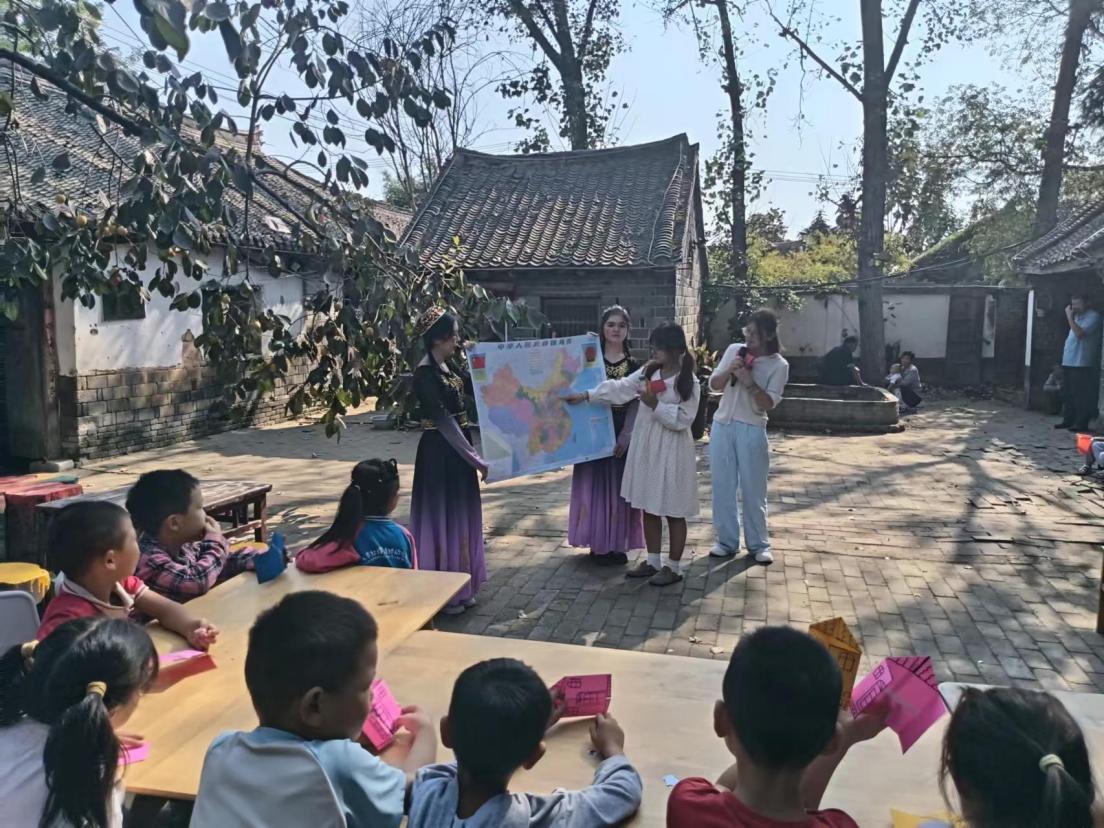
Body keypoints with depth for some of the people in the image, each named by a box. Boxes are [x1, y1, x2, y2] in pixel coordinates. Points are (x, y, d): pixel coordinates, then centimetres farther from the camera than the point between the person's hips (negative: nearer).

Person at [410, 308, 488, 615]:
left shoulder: (445, 367, 9)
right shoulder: (425, 373, -18)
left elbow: (473, 389, 19)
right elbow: (443, 420, -23)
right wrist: (476, 458, -23)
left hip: (456, 450, 9)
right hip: (439, 453, -9)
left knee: (459, 515, 15)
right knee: (442, 516, 0)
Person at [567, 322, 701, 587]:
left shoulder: (689, 382, -12)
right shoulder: (648, 371, 6)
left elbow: (683, 419, -16)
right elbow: (620, 389, 3)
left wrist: (655, 405, -22)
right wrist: (586, 395, -3)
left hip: (672, 451, -6)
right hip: (645, 446, 7)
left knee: (673, 511, 3)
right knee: (649, 507, 13)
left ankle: (674, 566, 15)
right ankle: (653, 561, 26)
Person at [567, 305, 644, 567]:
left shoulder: (634, 365, 4)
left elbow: (636, 403, -2)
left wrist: (625, 436, -11)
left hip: (623, 434, 1)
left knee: (619, 488, 6)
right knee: (595, 486, 2)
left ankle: (618, 544, 16)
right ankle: (598, 544, 12)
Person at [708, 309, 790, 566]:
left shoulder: (779, 365, -5)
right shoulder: (734, 350, 4)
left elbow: (768, 404, -10)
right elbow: (713, 385, 6)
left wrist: (749, 382, -21)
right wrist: (729, 371, -12)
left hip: (752, 430, -3)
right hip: (722, 425, 3)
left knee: (753, 490, 4)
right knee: (722, 487, 7)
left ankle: (759, 545, 18)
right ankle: (727, 541, 19)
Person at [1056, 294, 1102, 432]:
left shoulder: (1093, 317, -9)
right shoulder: (1077, 316, 19)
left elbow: (1079, 333, -21)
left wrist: (1070, 317, -16)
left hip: (1082, 364, -9)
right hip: (1069, 362, 9)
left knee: (1081, 395, -7)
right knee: (1068, 394, 12)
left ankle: (1081, 423, -5)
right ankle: (1068, 420, 20)